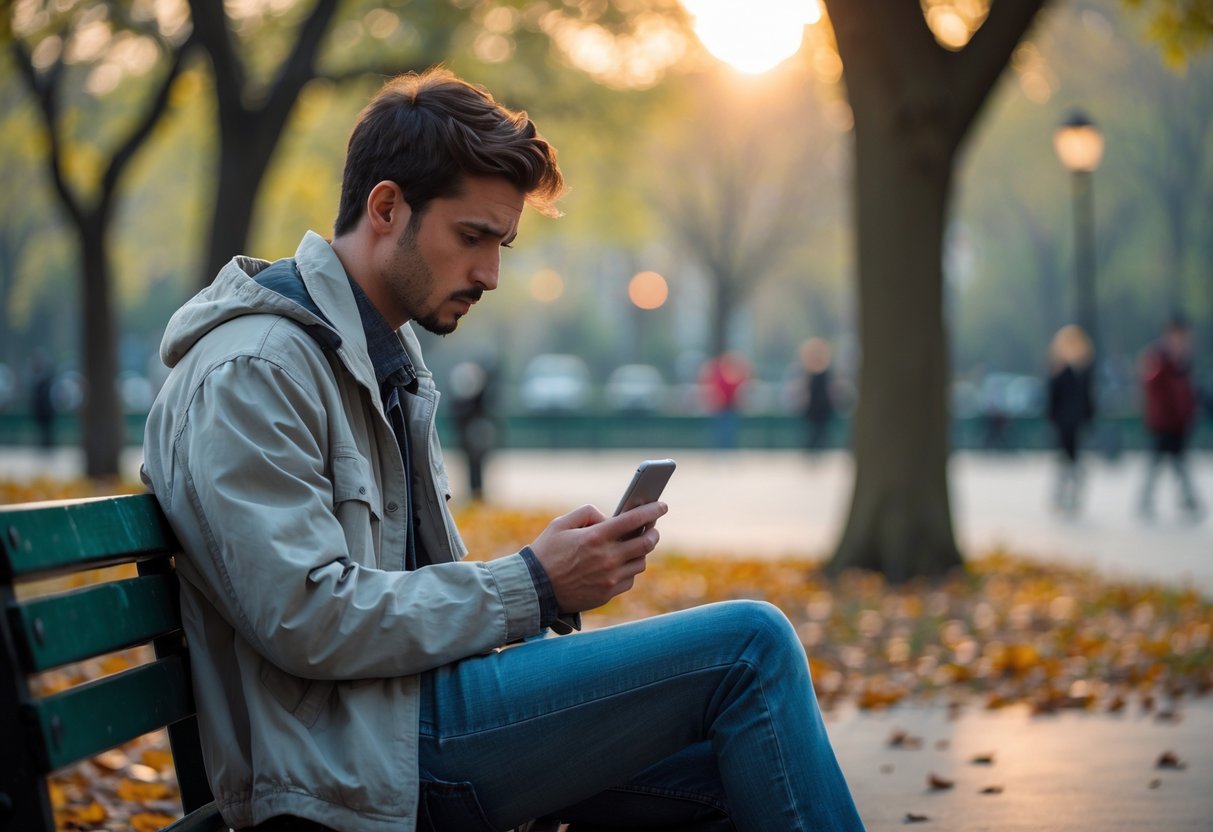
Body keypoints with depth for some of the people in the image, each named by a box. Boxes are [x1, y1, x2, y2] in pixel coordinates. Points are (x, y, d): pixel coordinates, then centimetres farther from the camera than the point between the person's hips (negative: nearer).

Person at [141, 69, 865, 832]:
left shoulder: (386, 354, 20)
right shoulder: (250, 370, -12)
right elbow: (307, 618, -21)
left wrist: (562, 571, 3)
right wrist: (533, 586, -16)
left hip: (414, 696, 9)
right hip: (356, 759, -9)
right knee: (749, 646, -16)